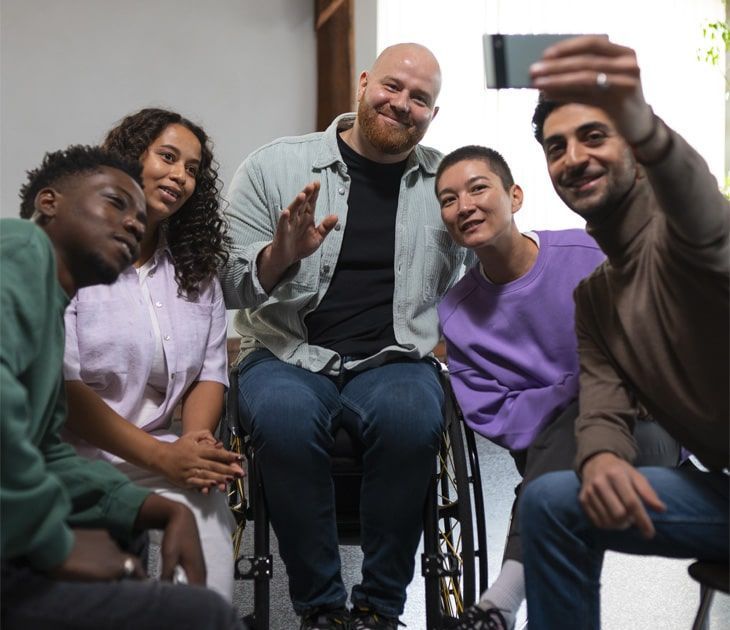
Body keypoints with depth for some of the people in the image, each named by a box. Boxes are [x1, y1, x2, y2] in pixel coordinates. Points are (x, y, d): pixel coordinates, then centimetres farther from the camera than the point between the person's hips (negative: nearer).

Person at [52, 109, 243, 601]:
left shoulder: (196, 270, 16)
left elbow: (211, 372, 10)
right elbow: (61, 386, -11)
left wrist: (196, 442, -11)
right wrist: (161, 455, -17)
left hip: (169, 457, 5)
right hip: (78, 460, -4)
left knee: (204, 515, -26)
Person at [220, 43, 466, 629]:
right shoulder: (274, 165, 4)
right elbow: (229, 285, 1)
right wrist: (281, 255, -19)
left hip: (395, 359, 1)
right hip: (289, 354, -1)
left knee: (412, 417, -32)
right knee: (286, 416, -34)